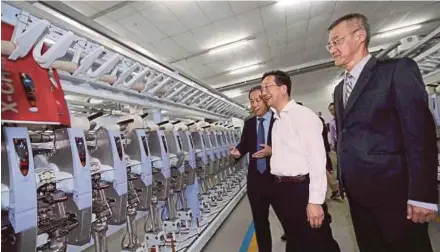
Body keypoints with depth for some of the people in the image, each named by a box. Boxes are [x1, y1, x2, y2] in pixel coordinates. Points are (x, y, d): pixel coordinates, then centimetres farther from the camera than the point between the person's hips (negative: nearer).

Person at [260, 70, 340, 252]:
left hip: (301, 189, -8)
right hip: (282, 190, 8)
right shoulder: (277, 120, 12)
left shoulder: (303, 115, -13)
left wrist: (315, 200, -21)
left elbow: (317, 158, -19)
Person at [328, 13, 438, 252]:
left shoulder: (398, 70, -5)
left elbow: (421, 132, -12)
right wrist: (344, 180, 12)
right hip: (357, 191, 6)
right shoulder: (340, 89, 14)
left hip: (391, 189, -6)